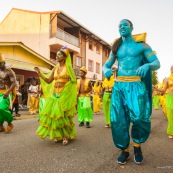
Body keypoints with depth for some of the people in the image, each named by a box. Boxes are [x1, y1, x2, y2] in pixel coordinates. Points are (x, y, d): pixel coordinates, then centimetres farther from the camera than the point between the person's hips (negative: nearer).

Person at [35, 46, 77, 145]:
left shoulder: (68, 67, 1)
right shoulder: (55, 69, 14)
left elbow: (74, 80, -1)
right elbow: (48, 81, 13)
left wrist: (70, 79, -22)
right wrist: (40, 73, 7)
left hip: (64, 95, -5)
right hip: (54, 94, 5)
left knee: (63, 115, -5)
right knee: (54, 114, 3)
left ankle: (65, 136, 7)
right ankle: (57, 135, 18)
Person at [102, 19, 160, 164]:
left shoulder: (141, 44, 4)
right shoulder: (116, 48, 14)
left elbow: (157, 64, -1)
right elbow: (106, 65, 14)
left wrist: (147, 65, -25)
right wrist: (106, 70, -11)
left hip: (135, 86, -3)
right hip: (119, 86, 3)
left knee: (140, 118, -16)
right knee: (118, 120, -1)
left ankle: (137, 145, 16)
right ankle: (124, 150, 21)